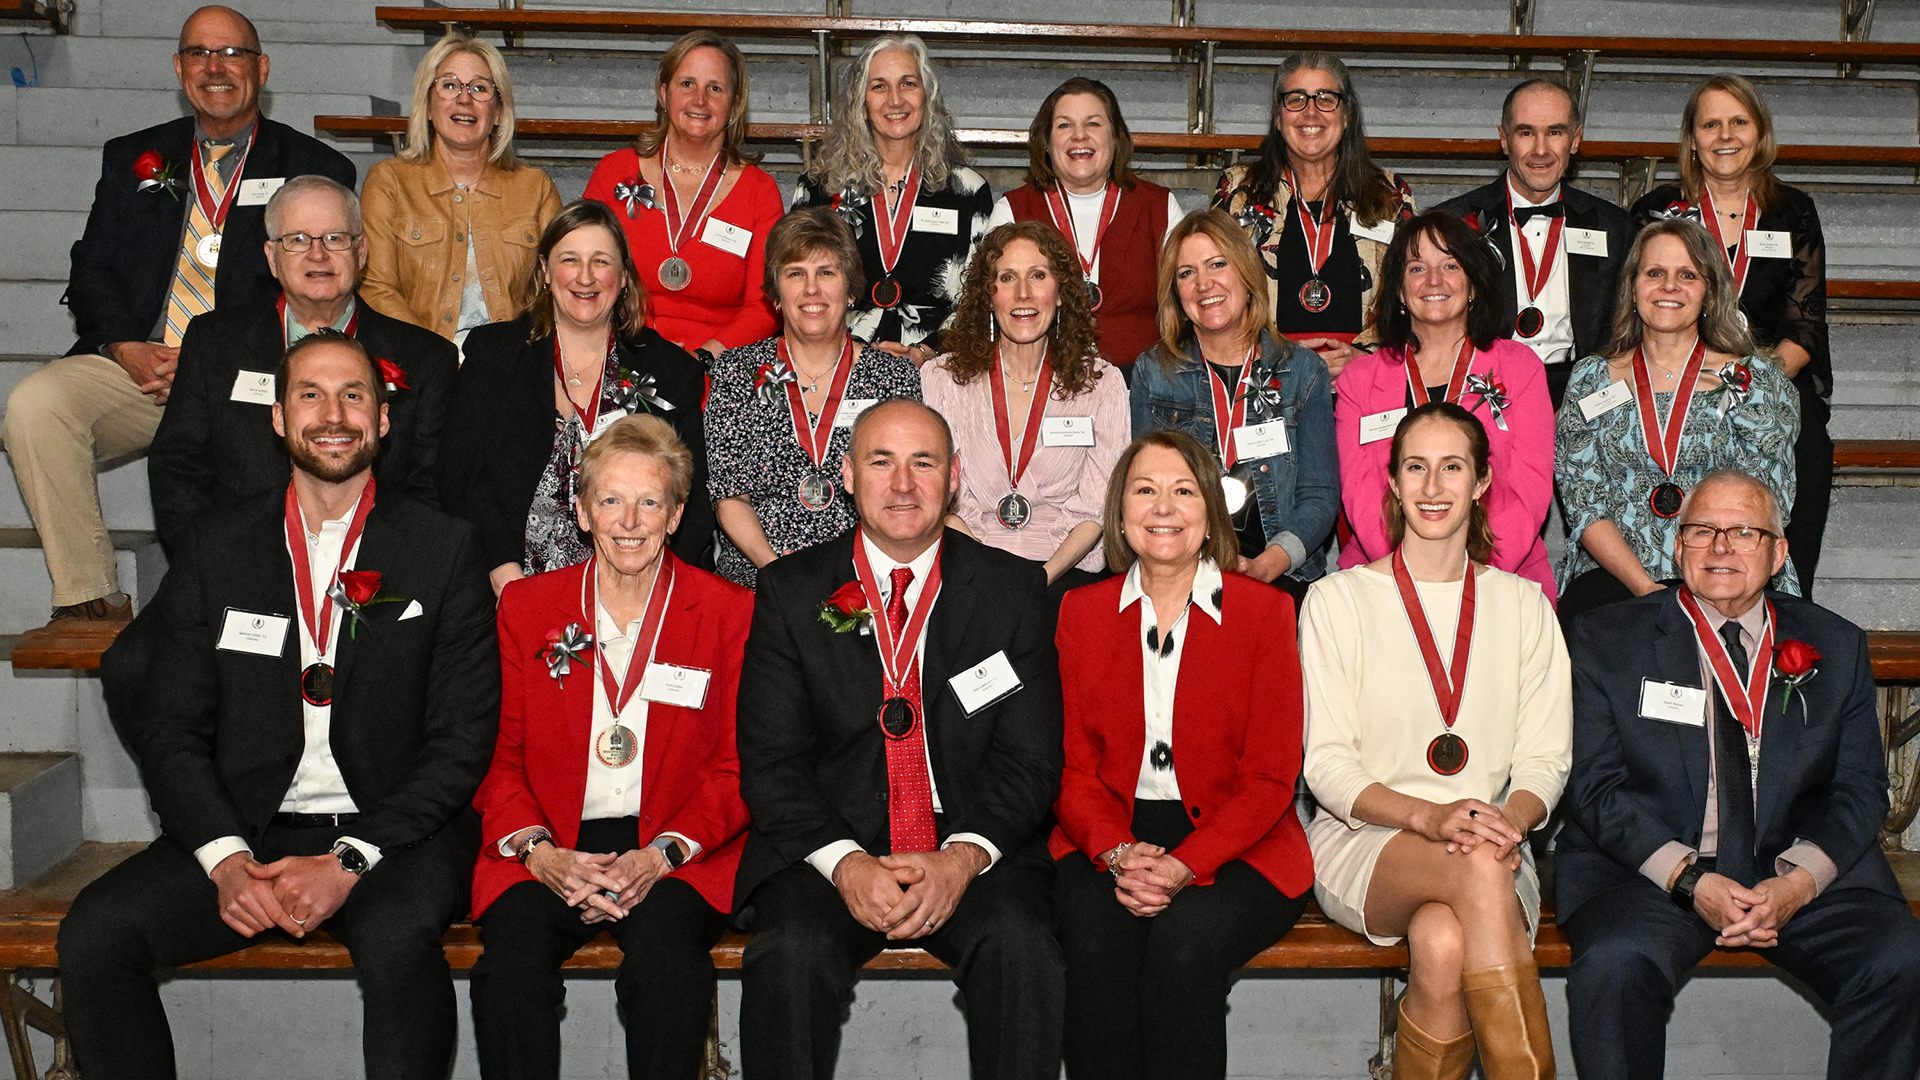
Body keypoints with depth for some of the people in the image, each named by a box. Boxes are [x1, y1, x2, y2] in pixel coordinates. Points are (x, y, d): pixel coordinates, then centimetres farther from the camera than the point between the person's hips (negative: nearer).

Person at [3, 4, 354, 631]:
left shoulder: (314, 170, 10)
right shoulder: (132, 159, 21)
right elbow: (92, 273, 15)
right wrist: (127, 349, -8)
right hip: (137, 366, 4)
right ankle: (91, 599, -17)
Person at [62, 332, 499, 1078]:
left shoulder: (444, 550, 2)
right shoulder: (218, 549, 10)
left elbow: (463, 738, -2)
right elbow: (165, 724, 7)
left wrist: (351, 860, -14)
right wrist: (225, 857, -10)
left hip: (393, 834, -3)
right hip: (244, 831, 3)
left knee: (396, 940, -34)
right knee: (93, 933, -19)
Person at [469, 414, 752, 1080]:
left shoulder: (728, 612, 5)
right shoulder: (525, 607, 12)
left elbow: (735, 769, 4)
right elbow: (500, 756, 11)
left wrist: (662, 854, -13)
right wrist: (538, 851, -9)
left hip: (680, 854, -1)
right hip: (549, 847, 2)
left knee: (664, 955, -32)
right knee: (510, 962, -28)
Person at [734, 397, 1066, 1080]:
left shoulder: (1013, 589, 6)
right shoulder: (790, 592, 5)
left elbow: (1030, 760, 2)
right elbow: (770, 760, 0)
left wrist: (963, 858, -16)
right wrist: (845, 863, -16)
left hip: (976, 851, 0)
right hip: (828, 850, 0)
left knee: (1023, 947, -29)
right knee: (792, 952, -29)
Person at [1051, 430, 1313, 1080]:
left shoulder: (1265, 612, 3)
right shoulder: (1081, 612, 10)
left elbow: (1269, 778, -3)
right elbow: (1072, 767, 6)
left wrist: (1184, 865, -18)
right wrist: (1118, 854, -15)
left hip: (1233, 848, -1)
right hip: (1107, 842, 2)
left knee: (1184, 943, -31)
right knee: (1096, 941, -29)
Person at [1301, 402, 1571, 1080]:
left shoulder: (1524, 605, 13)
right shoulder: (1339, 600, 5)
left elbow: (1545, 759, 9)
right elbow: (1326, 765, -2)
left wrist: (1510, 821, -15)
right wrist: (1428, 816, -20)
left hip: (1490, 845, 2)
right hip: (1361, 842, -1)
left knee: (1443, 944, -34)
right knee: (1479, 869, -35)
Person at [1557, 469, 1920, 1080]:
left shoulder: (1835, 648, 13)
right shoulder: (1607, 641, 5)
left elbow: (1860, 790, 7)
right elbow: (1597, 788, -2)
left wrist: (1798, 881, -12)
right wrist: (1691, 880, -16)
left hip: (1802, 874, 3)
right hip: (1648, 869, -2)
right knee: (1613, 968, -32)